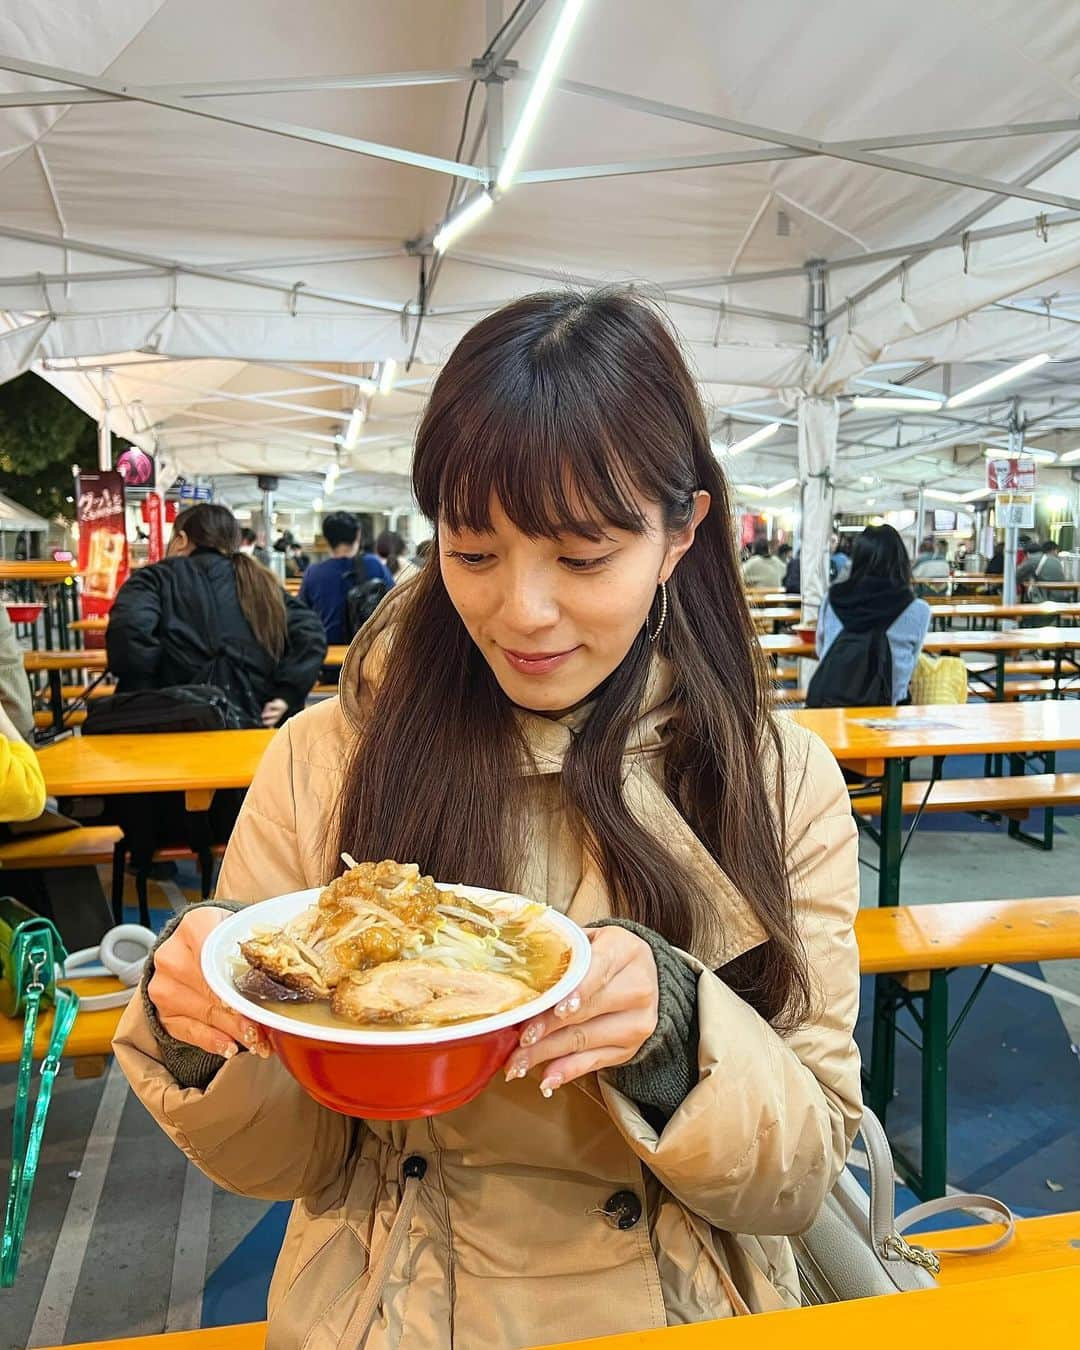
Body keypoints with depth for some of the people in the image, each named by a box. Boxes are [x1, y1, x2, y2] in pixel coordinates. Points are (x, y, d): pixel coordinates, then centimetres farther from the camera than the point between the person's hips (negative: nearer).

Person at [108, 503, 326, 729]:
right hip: (249, 722, 4)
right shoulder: (263, 583, 18)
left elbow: (128, 627, -15)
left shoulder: (159, 577, 5)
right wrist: (287, 695, 2)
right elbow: (311, 634, 8)